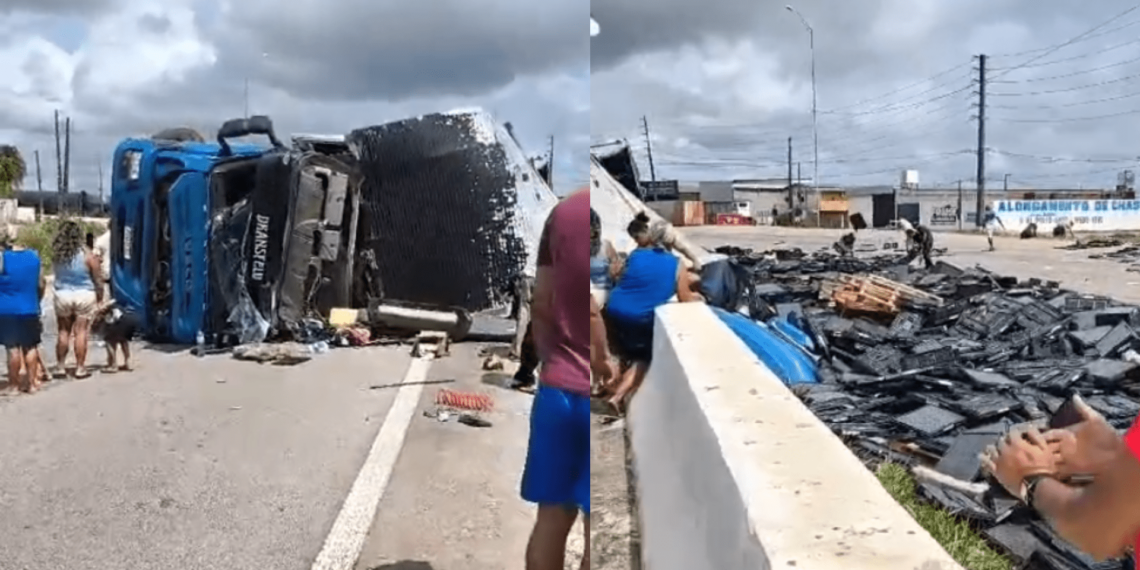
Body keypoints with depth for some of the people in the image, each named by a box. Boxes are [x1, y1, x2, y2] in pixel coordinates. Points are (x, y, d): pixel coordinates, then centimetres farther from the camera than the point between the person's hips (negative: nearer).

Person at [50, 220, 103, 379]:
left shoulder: (56, 255, -7)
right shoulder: (87, 255, -12)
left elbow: (55, 273, -2)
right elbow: (97, 278, -6)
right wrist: (100, 296, 7)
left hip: (62, 295, 2)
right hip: (84, 296, -2)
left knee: (64, 332, 13)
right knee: (81, 332, 2)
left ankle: (59, 367, 18)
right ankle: (80, 368, 6)